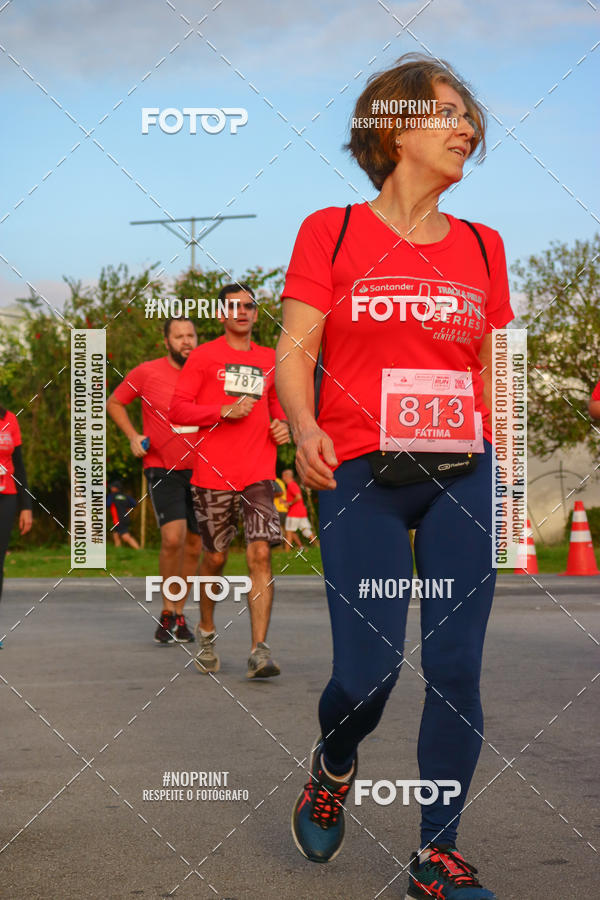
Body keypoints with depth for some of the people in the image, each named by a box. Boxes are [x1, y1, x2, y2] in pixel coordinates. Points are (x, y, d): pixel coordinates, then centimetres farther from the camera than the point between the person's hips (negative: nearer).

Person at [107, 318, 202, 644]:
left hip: (200, 470, 4)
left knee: (194, 545, 8)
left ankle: (179, 614, 24)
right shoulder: (147, 372, -5)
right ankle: (167, 611, -1)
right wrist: (133, 436, -3)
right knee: (173, 538, -20)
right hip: (162, 469, -4)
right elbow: (113, 403, 9)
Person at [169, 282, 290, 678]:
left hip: (259, 474, 2)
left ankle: (260, 651, -16)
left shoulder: (269, 359, 14)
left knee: (261, 553, -12)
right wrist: (224, 411, -14)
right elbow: (178, 408, -2)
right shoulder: (205, 356, 3)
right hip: (214, 474, -2)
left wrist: (283, 425, 7)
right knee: (215, 557, 8)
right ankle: (207, 632, 32)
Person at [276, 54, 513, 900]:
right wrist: (306, 427, -21)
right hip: (362, 478, -3)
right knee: (367, 672, -6)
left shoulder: (482, 247, 13)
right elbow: (294, 352, -2)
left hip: (461, 475, 3)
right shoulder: (331, 232, 4)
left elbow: (493, 370, 15)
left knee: (456, 667, -1)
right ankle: (332, 768, 29)